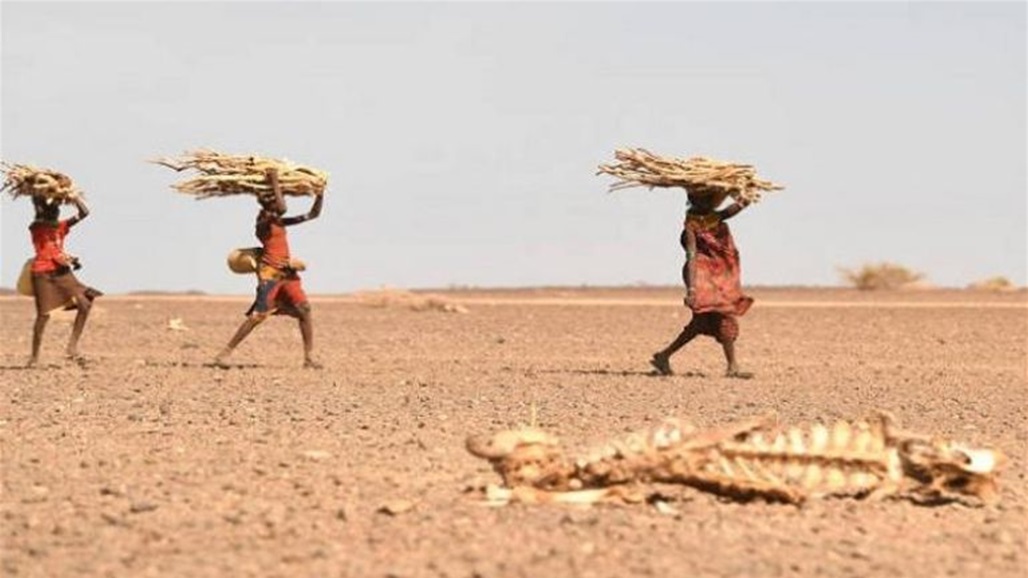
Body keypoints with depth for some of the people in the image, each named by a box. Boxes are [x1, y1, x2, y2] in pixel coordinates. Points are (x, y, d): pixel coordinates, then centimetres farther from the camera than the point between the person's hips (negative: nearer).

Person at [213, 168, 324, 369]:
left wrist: (320, 195, 6)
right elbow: (281, 208, -28)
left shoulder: (281, 222, 14)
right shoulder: (263, 221, -9)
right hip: (270, 273, -8)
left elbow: (313, 215, 20)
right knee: (257, 316, -14)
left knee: (304, 310, -3)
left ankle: (309, 358, 0)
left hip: (287, 273, 8)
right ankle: (225, 353, -9)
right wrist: (274, 183, -18)